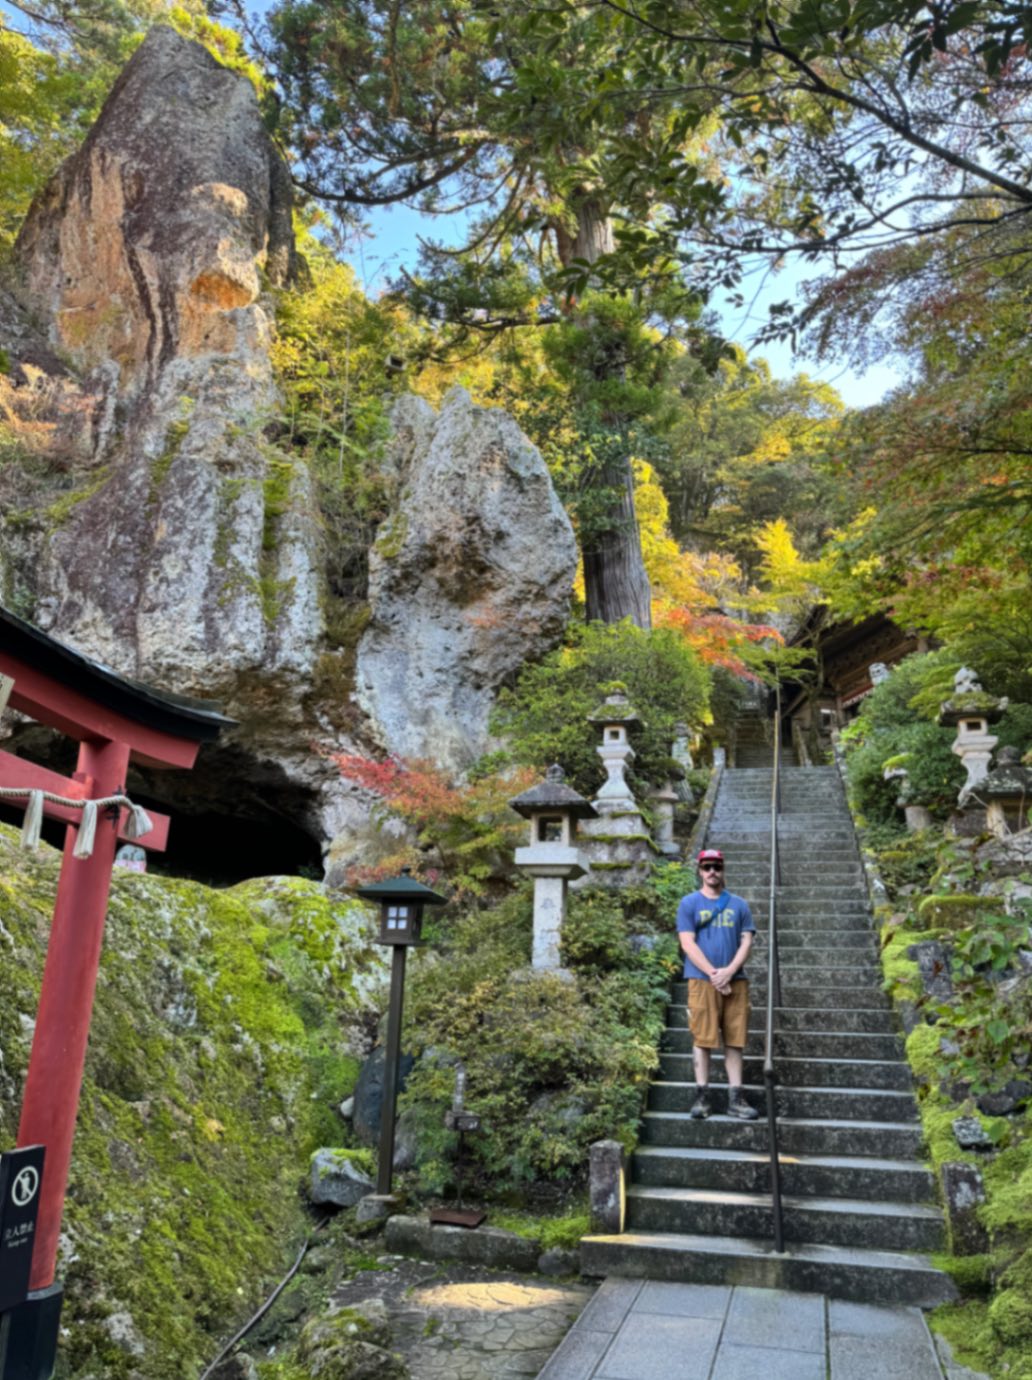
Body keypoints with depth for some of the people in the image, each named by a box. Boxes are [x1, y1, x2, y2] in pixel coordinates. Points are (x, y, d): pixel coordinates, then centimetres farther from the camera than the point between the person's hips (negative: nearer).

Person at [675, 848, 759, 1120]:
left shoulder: (738, 905, 11)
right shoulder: (689, 903, 3)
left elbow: (746, 941, 4)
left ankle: (735, 1097, 10)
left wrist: (729, 972, -10)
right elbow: (688, 944, -4)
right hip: (702, 980, -2)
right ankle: (703, 1095, 8)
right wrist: (713, 973, -13)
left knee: (734, 1040, 5)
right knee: (702, 1038, 0)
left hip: (735, 980, 3)